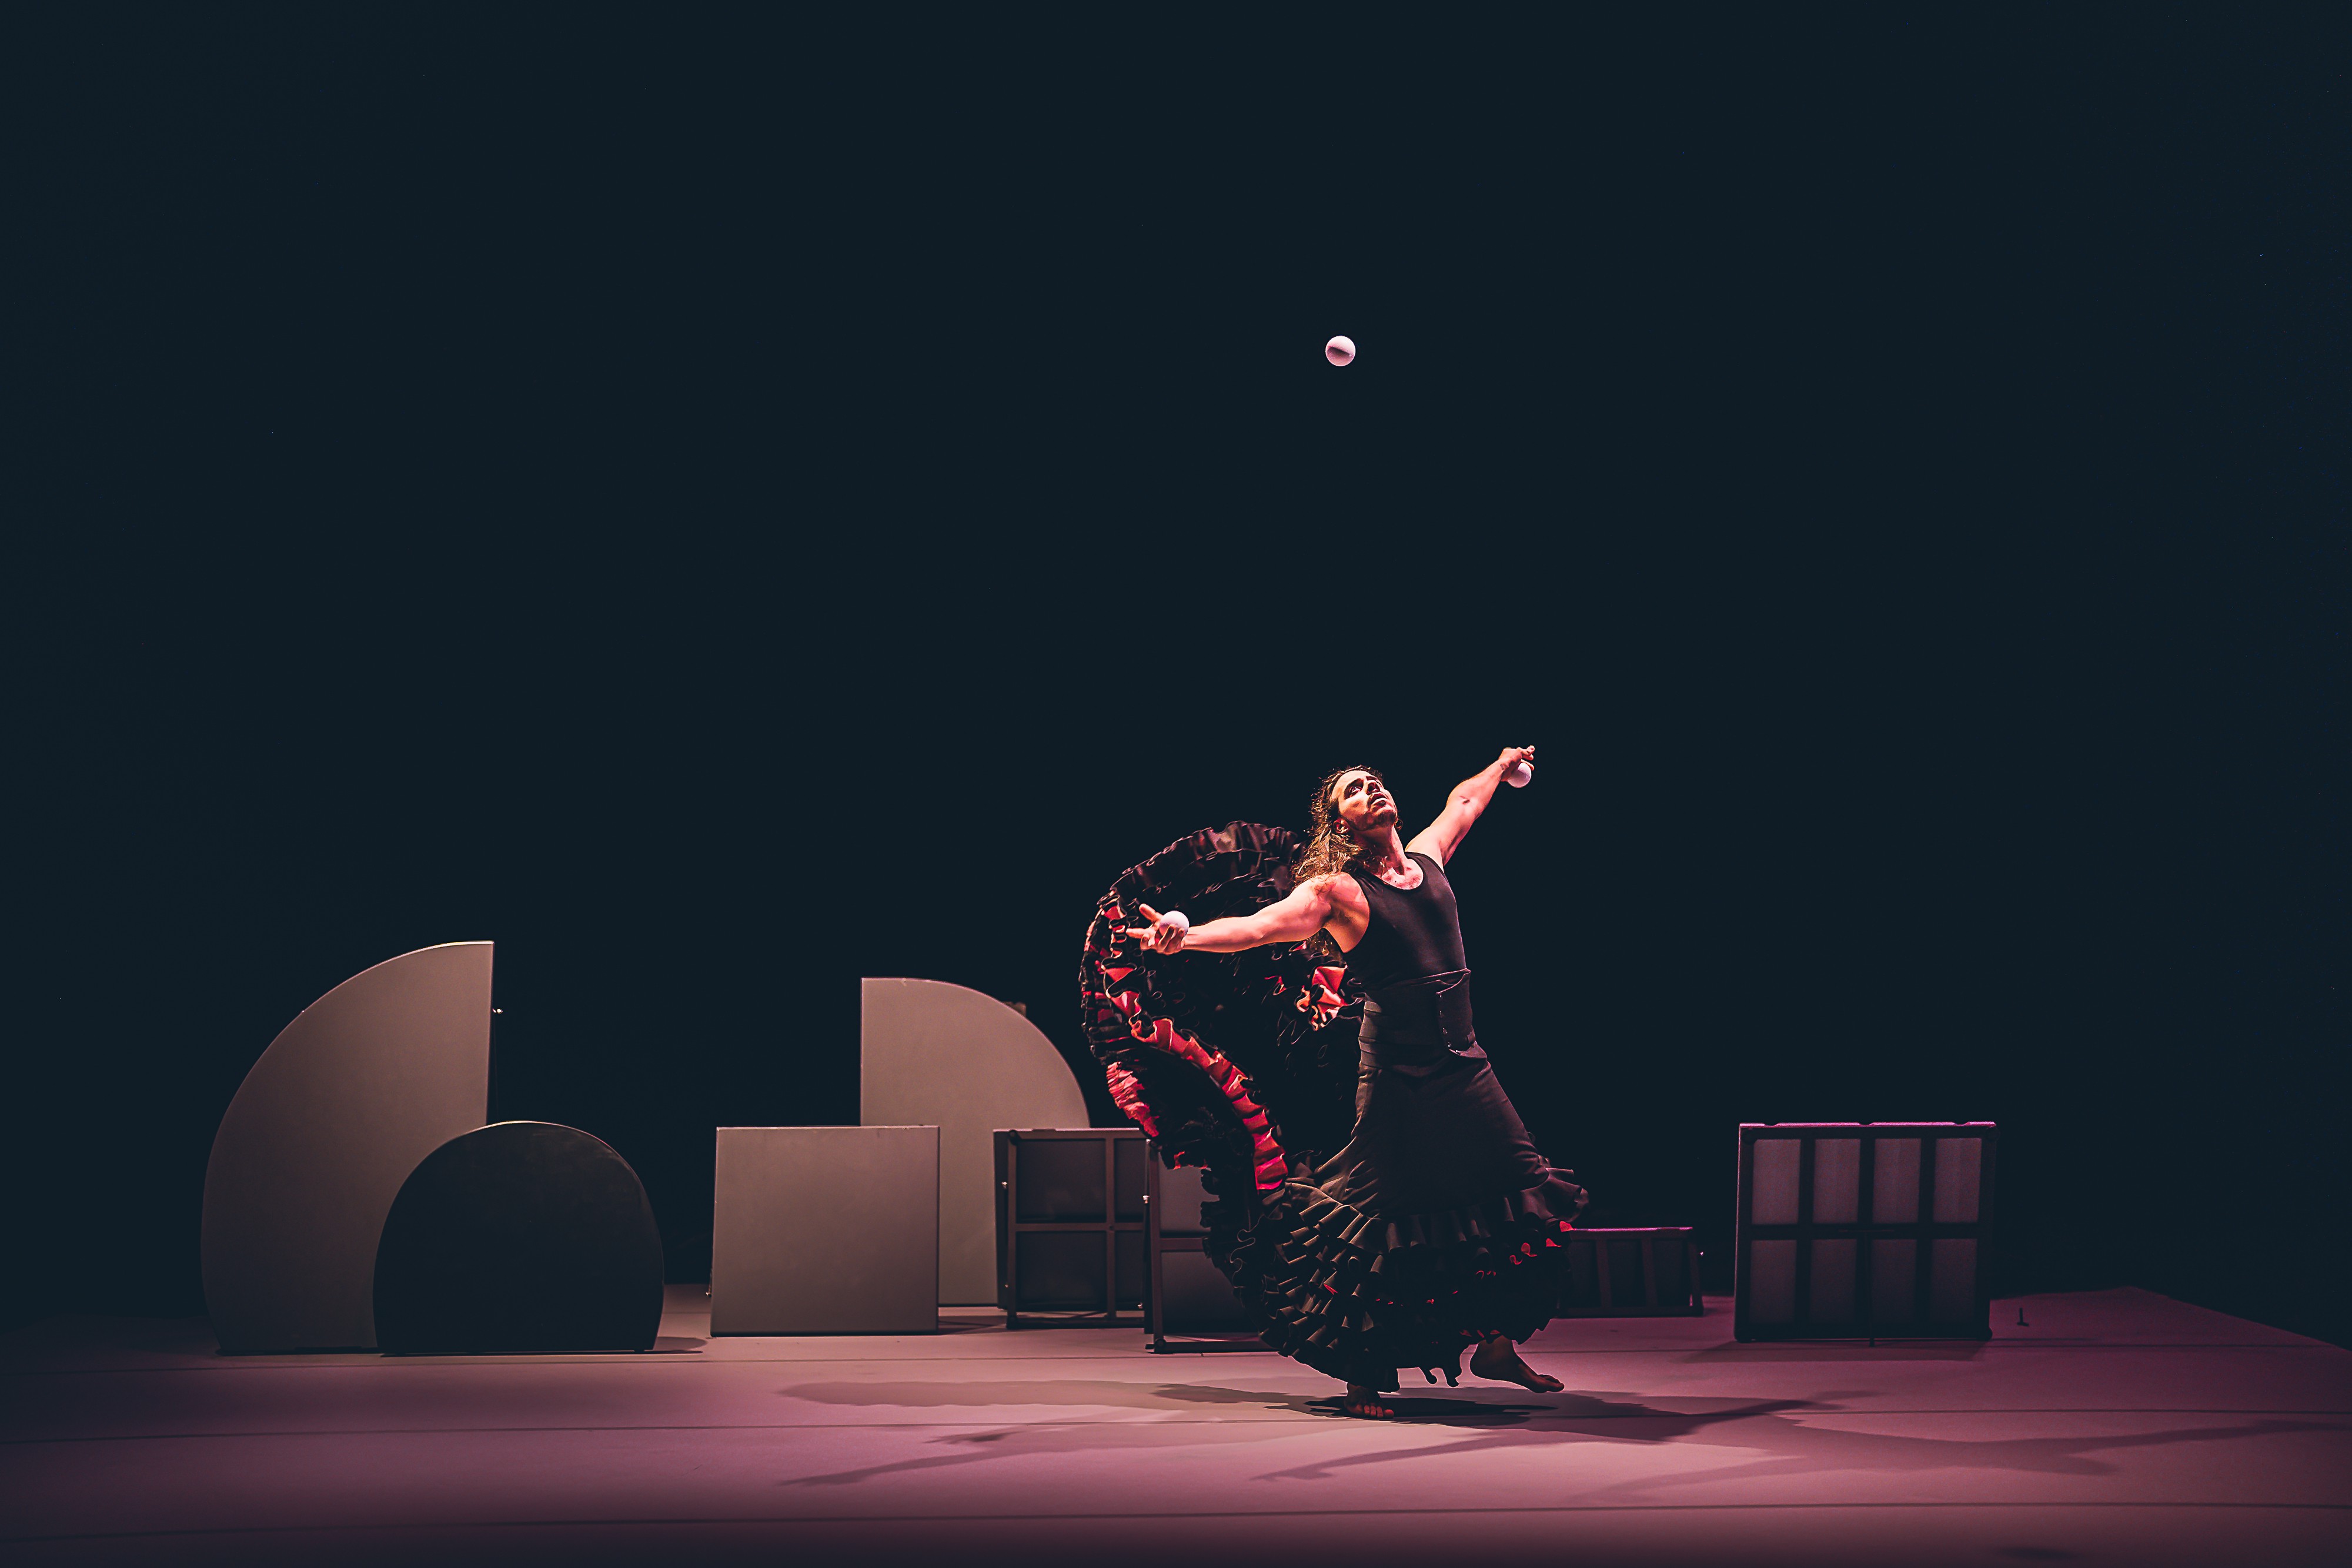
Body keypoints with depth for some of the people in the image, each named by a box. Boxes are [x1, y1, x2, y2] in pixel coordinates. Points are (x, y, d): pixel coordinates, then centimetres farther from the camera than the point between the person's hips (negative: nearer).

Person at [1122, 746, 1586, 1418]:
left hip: (1465, 1065, 7)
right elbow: (1259, 926, -21)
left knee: (1515, 1205, 9)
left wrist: (1502, 764, 51)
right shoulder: (1336, 890, -6)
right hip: (1399, 1076, -7)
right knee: (1384, 1219, -7)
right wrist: (1186, 934, -38)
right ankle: (1361, 1374, 6)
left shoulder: (1426, 856, 12)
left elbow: (1463, 802, 33)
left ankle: (1496, 1345, 27)